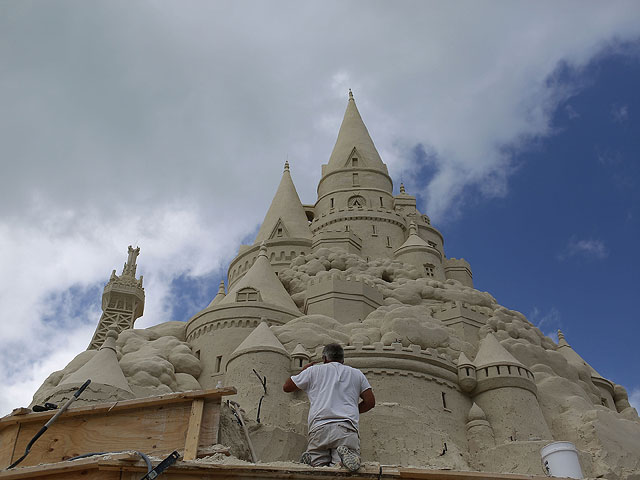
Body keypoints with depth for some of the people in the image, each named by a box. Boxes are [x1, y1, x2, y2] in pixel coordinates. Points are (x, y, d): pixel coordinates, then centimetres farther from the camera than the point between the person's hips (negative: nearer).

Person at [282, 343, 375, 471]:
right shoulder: (357, 373, 24)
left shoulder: (314, 370, 19)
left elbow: (286, 387, 28)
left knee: (315, 464, 1)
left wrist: (303, 370, 44)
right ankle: (343, 456, -37)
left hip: (319, 426, 0)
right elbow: (370, 402, 17)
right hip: (347, 428, 0)